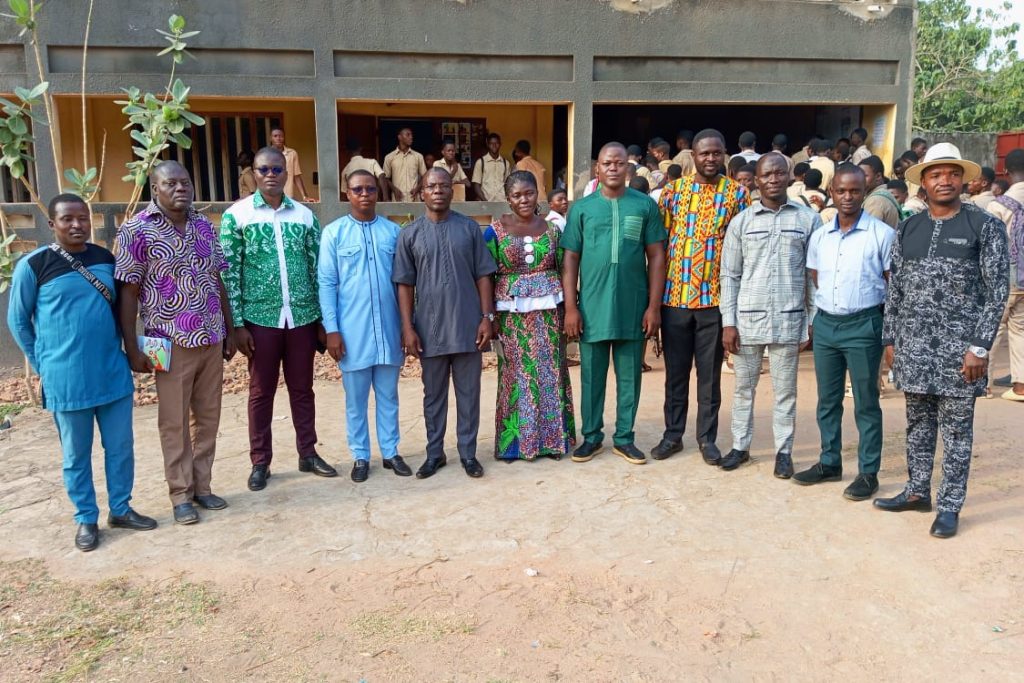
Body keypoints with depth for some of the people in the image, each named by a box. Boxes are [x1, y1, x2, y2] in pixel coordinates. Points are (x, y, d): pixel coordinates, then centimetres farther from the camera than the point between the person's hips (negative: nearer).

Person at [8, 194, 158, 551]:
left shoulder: (105, 258, 5)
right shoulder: (32, 265, -8)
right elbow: (17, 320, 0)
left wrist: (118, 350, 12)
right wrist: (43, 365, 0)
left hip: (113, 372, 4)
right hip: (66, 380, -4)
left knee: (121, 446, 11)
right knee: (77, 454, 10)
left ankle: (120, 508, 28)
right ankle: (86, 518, 25)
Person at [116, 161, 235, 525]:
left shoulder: (205, 226, 7)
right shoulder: (136, 231, -8)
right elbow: (128, 294, -8)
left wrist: (229, 331, 12)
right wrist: (132, 348, -11)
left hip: (211, 338, 5)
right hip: (171, 342, -5)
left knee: (208, 416, 12)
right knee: (175, 421, 7)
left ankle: (202, 486, 27)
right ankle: (181, 495, 20)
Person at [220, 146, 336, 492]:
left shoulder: (305, 215, 6)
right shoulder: (236, 215, -2)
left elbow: (317, 268, 7)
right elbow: (230, 272, -4)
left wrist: (323, 318, 4)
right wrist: (237, 324, -8)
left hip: (302, 317, 2)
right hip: (260, 318, -2)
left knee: (302, 388, 12)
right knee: (261, 392, 9)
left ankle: (308, 453, 25)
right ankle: (260, 462, 20)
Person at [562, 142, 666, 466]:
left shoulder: (646, 205, 2)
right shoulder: (581, 208, 3)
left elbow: (656, 257, 2)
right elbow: (570, 260, 3)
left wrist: (654, 306, -3)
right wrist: (571, 307, -4)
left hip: (633, 308, 0)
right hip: (592, 307, 0)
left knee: (629, 377, 10)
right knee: (592, 376, 10)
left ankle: (624, 437, 23)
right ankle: (591, 436, 24)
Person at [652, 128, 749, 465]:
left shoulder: (737, 193, 1)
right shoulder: (672, 190, 3)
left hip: (717, 297, -1)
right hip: (675, 296, 1)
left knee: (710, 372, 8)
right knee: (675, 370, 10)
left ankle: (707, 437, 22)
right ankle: (673, 434, 23)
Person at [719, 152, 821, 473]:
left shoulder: (809, 219, 2)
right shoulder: (741, 221, 3)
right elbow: (730, 275, 3)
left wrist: (814, 322, 0)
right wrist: (728, 322, -2)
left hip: (789, 320, 0)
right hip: (748, 319, 1)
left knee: (785, 391, 9)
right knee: (744, 387, 11)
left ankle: (784, 450, 22)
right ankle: (740, 445, 25)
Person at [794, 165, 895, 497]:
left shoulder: (882, 234, -6)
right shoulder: (819, 236, 8)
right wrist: (816, 319, 9)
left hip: (863, 325, -5)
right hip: (825, 324, 5)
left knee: (865, 403, 4)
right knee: (827, 400, 13)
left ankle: (868, 472, 15)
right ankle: (829, 462, 27)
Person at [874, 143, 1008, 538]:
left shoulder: (985, 226, -2)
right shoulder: (908, 229, 9)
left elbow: (997, 289, -6)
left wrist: (980, 346, -12)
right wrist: (890, 339, 8)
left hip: (959, 346, -4)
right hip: (912, 344, 4)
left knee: (956, 429, 4)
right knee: (918, 423, 14)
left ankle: (950, 506, 15)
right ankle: (917, 491, 28)